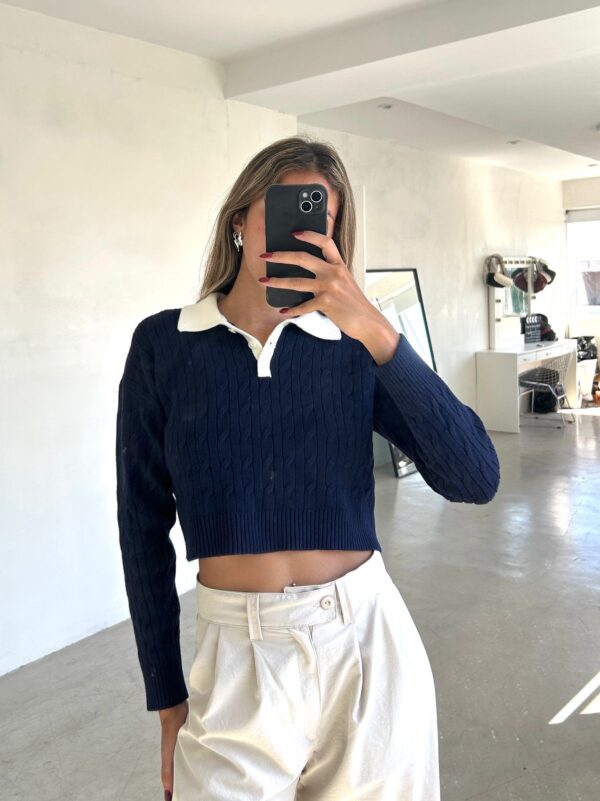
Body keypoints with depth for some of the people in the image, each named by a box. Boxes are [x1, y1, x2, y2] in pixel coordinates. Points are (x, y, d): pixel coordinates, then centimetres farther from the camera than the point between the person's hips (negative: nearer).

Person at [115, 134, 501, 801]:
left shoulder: (354, 345, -2)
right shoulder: (162, 345, -3)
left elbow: (475, 479, -13)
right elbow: (144, 527, 1)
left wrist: (379, 334, -23)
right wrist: (167, 698, 5)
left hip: (365, 641, 1)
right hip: (237, 655, -1)